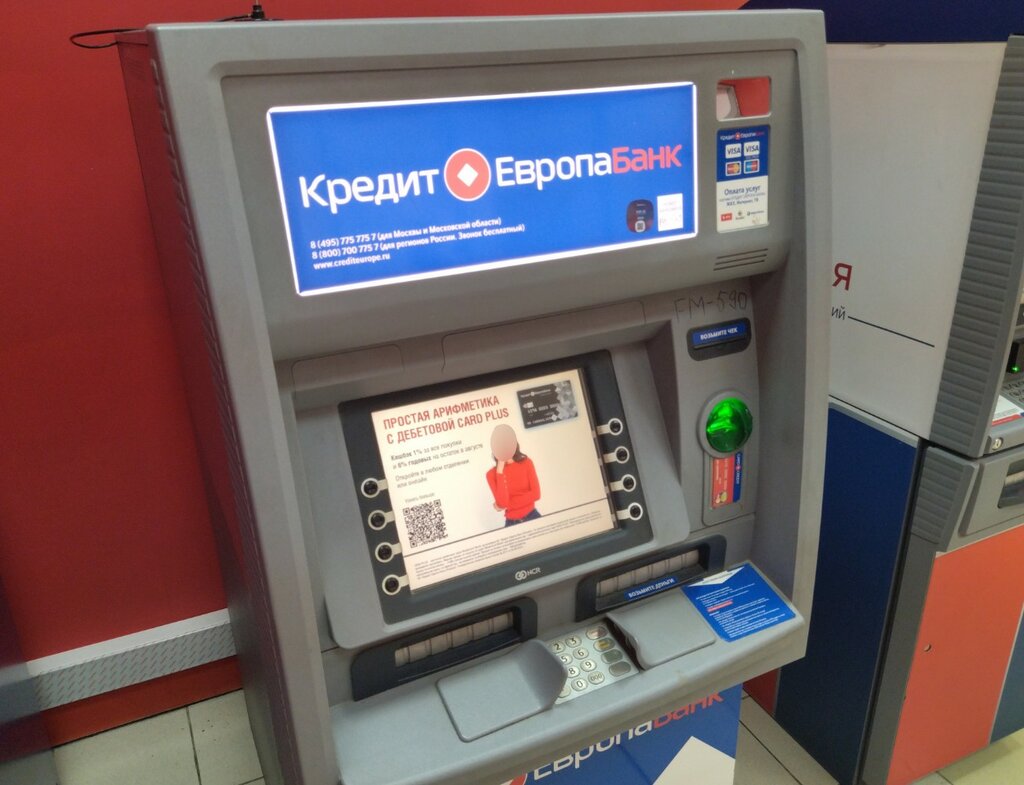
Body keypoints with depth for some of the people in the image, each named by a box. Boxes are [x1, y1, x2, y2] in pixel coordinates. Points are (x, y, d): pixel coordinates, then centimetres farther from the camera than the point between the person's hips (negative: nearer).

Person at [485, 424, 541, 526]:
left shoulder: (526, 463, -3)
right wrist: (500, 471, -19)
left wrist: (507, 505, -13)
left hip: (532, 516, 1)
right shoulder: (492, 474, -6)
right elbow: (502, 503, -18)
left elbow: (536, 494, -9)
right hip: (512, 522, -1)